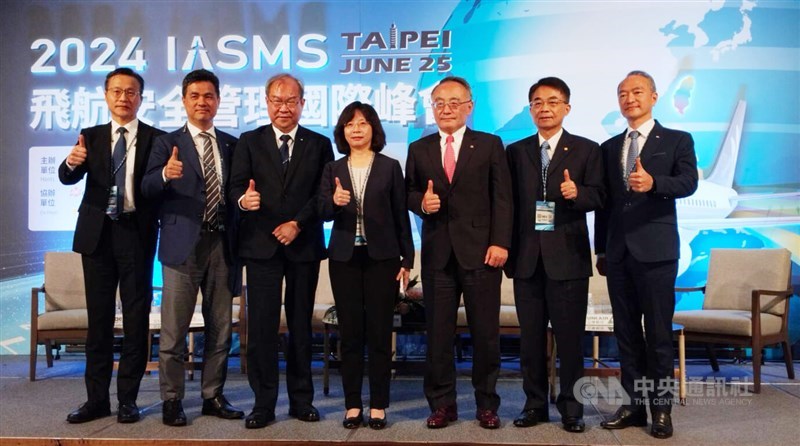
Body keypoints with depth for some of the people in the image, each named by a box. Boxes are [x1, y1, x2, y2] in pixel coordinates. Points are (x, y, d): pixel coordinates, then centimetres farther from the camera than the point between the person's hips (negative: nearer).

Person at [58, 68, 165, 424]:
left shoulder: (155, 139, 0)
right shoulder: (91, 137, 9)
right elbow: (68, 178, -5)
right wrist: (72, 161, -25)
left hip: (136, 233, -3)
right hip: (97, 233, 3)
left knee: (136, 318, 3)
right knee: (98, 317, 8)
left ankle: (127, 398, 13)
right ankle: (97, 398, 17)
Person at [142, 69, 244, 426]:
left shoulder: (231, 145, 11)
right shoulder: (168, 143, 1)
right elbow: (148, 189, -11)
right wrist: (165, 174, -33)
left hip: (222, 245, 4)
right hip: (183, 245, -3)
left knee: (221, 328, 10)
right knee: (174, 330, 3)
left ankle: (213, 396, 23)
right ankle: (172, 400, 16)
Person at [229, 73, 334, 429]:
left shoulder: (319, 144, 8)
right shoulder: (249, 142, 9)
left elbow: (324, 194, 1)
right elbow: (236, 186, 0)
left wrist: (298, 223, -10)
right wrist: (243, 199, -23)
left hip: (304, 246, 1)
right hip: (261, 244, 0)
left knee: (301, 323, 8)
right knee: (261, 324, -2)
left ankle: (301, 399, 18)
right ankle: (263, 403, 8)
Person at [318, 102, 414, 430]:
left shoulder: (390, 167, 3)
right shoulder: (333, 169, 8)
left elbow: (400, 215, 3)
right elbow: (322, 213, 0)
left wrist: (407, 259, 0)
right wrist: (334, 201, -22)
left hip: (381, 257, -2)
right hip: (344, 258, 2)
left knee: (379, 333, 2)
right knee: (350, 333, 6)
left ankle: (378, 406, 12)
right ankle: (352, 405, 16)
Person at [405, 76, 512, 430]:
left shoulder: (490, 145, 6)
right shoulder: (418, 149, 12)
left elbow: (502, 199, -1)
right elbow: (408, 193, 14)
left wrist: (500, 242, -11)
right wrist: (421, 202, -10)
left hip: (481, 251, -2)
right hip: (437, 253, 2)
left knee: (486, 332, 5)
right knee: (437, 333, 6)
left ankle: (487, 404, 19)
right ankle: (442, 404, 19)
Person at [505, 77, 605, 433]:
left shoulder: (586, 150, 5)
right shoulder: (516, 151, 11)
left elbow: (597, 196, -2)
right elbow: (509, 202, 7)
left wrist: (577, 193, -24)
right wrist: (506, 248, 0)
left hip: (567, 256, -2)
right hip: (527, 257, 3)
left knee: (570, 336, 3)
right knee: (530, 336, 9)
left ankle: (571, 407, 16)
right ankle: (535, 404, 21)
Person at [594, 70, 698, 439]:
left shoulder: (678, 141, 4)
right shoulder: (609, 147, 16)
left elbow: (688, 183, -12)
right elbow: (604, 201, 14)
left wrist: (653, 182, -32)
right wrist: (601, 250, 12)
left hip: (655, 250, -4)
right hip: (618, 252, 5)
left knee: (658, 333, 0)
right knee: (626, 333, 8)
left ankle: (661, 408, 12)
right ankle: (635, 404, 19)